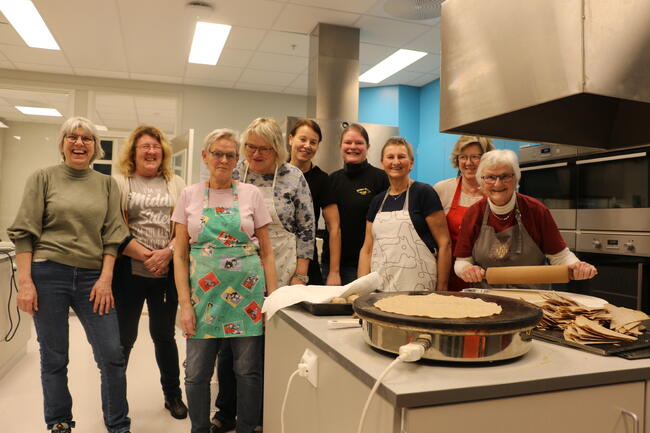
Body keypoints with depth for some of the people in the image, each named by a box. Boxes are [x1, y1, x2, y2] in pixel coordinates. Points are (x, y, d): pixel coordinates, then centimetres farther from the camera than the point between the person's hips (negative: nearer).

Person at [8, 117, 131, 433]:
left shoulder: (107, 184, 8)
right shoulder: (43, 178, 3)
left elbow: (113, 235, 5)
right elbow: (24, 232, -1)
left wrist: (106, 279, -4)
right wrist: (25, 282, -8)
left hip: (92, 277, 2)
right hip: (48, 275, -1)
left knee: (112, 356, 0)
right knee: (53, 358, 8)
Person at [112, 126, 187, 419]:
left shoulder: (176, 184, 10)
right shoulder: (119, 182, 3)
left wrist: (166, 253, -13)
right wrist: (144, 255, -13)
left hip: (168, 271, 2)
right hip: (129, 271, -2)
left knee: (164, 334, 14)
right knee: (124, 336, 7)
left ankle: (173, 394, 29)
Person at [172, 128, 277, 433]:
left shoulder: (251, 194, 2)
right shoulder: (189, 196, 4)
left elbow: (266, 252, 4)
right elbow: (181, 254, 4)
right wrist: (185, 304, -3)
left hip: (247, 293, 0)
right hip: (203, 293, 1)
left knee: (249, 370, 8)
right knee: (197, 372, 8)